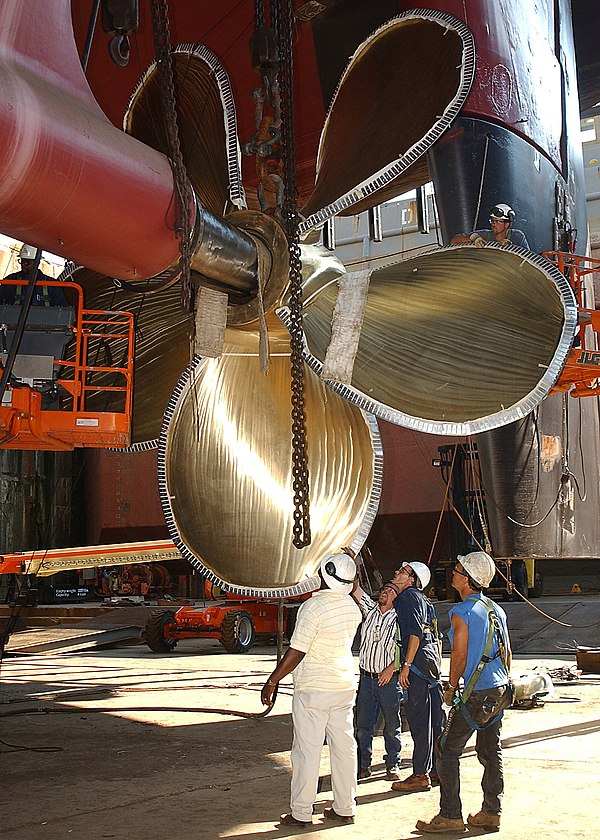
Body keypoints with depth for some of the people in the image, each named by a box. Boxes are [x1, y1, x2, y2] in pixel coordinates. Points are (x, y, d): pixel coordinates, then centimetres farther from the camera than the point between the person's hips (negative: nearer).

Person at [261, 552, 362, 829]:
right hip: (346, 686, 7)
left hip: (313, 689, -7)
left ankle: (301, 813, 5)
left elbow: (296, 652, -19)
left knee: (307, 750, 0)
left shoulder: (313, 606, -19)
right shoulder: (352, 607, 2)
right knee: (344, 747, 11)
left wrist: (271, 682, -11)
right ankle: (344, 808, 19)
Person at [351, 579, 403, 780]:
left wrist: (391, 668, -17)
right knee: (363, 724, 5)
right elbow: (355, 589, 0)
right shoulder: (370, 609, 6)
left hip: (389, 679, -3)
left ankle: (392, 764, 20)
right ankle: (363, 765, 14)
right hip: (366, 678, 3)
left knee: (392, 725, 7)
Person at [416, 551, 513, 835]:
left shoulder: (461, 612, -15)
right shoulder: (497, 610, 9)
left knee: (447, 751, 1)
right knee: (491, 752, 15)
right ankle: (491, 813, 18)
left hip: (475, 694, -8)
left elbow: (459, 656, -15)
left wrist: (451, 688, -2)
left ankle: (450, 816, 1)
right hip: (500, 691, 8)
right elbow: (507, 653, 14)